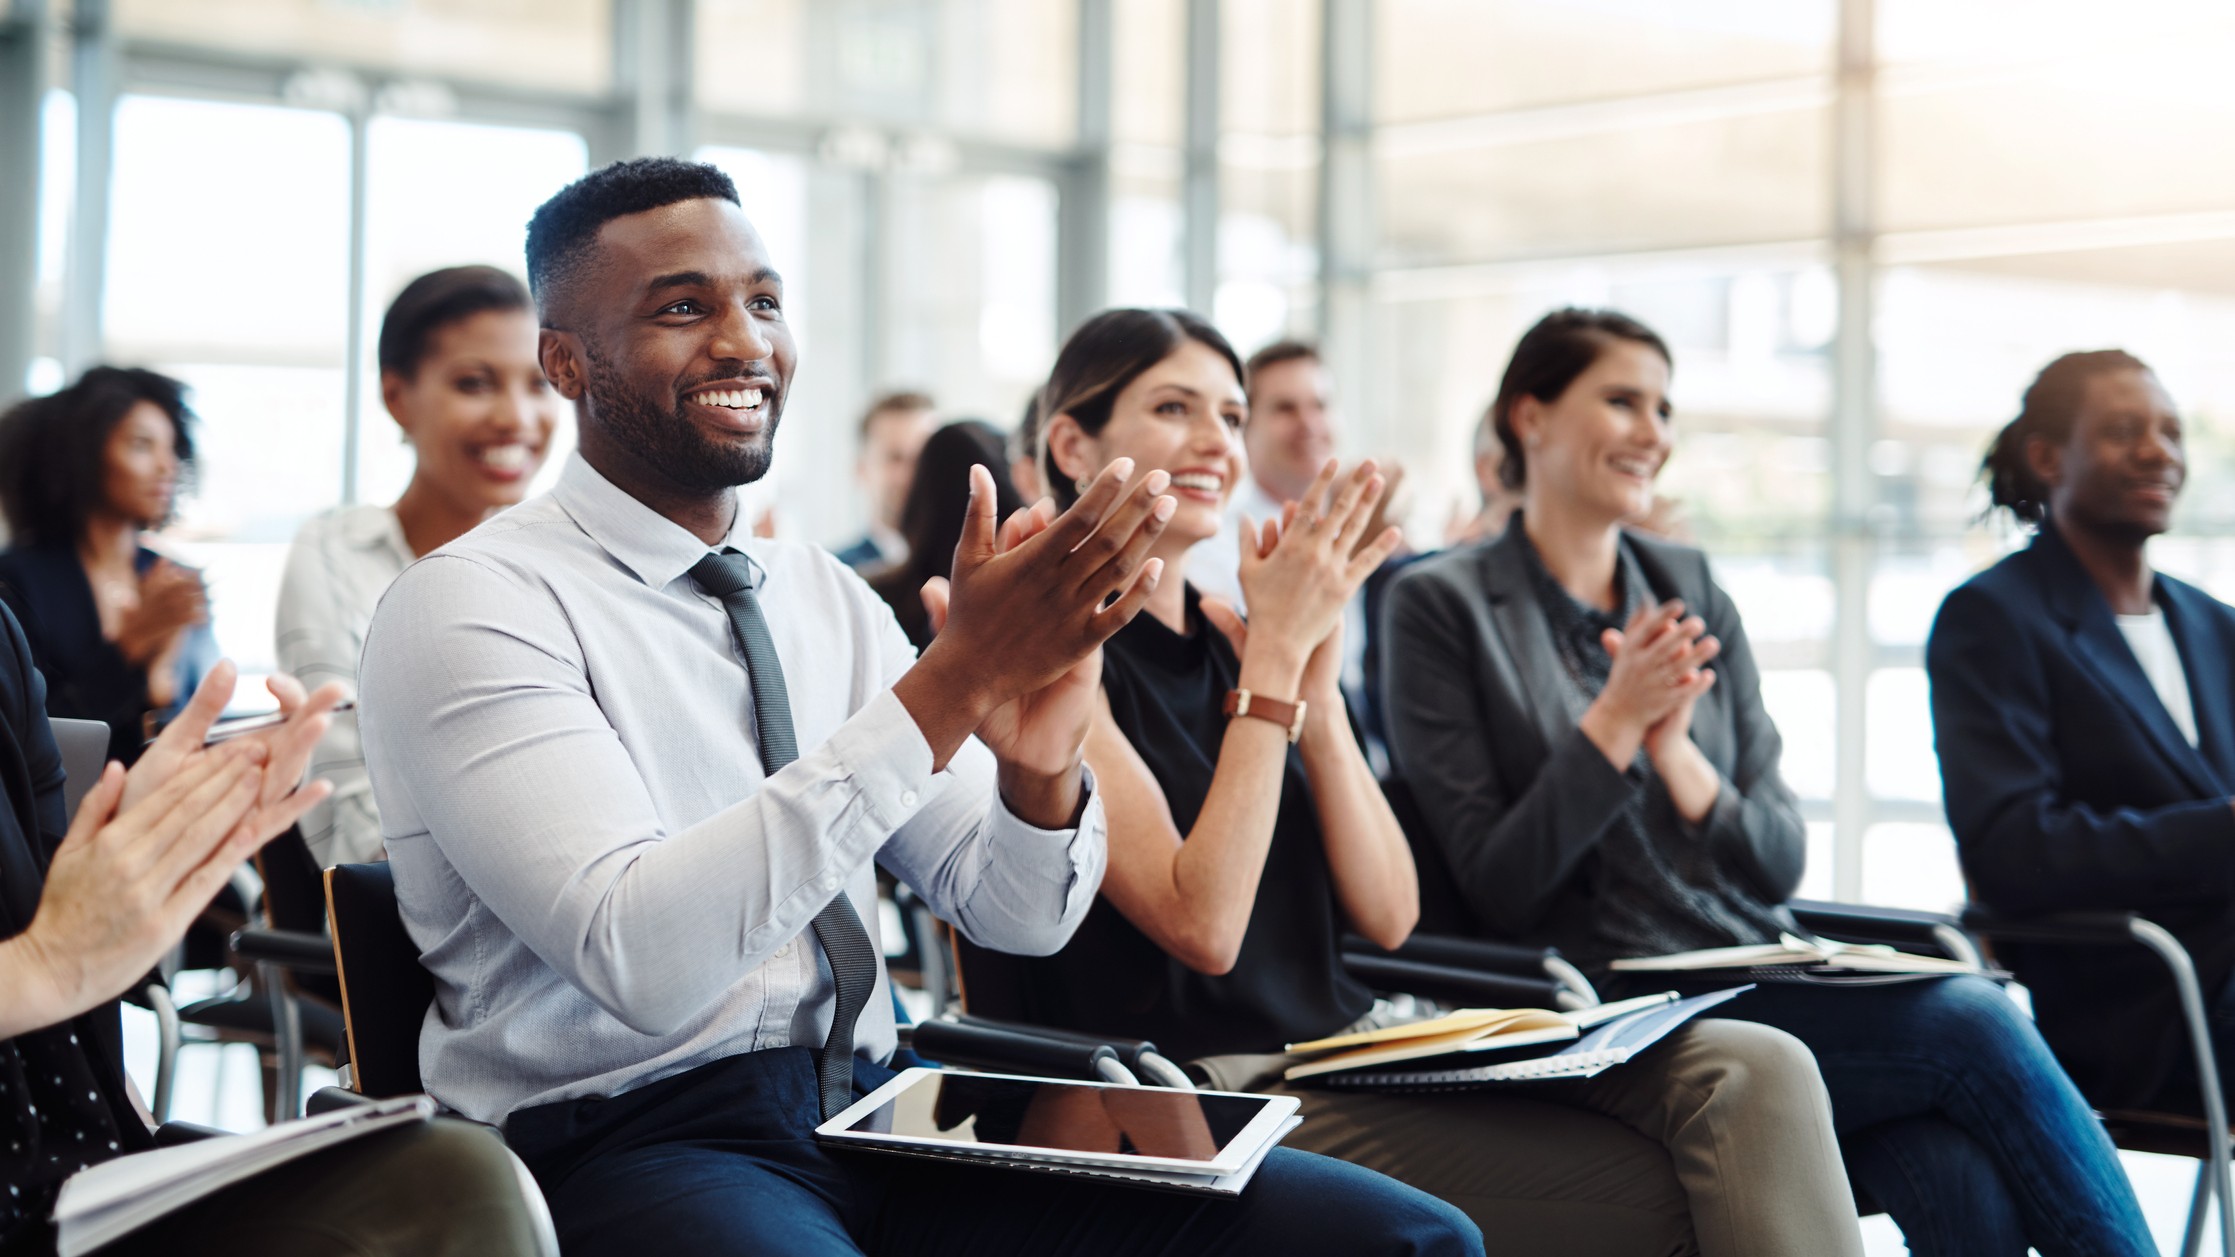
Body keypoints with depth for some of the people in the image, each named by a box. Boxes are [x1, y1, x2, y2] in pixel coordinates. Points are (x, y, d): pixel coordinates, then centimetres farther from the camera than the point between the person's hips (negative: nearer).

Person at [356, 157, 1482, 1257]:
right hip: (631, 1140, -6)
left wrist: (1037, 763, -13)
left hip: (876, 1109, 6)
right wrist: (952, 683, -23)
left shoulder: (829, 599, 15)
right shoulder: (471, 605, -6)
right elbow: (637, 958, -21)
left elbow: (1018, 916, 11)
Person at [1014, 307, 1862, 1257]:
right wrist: (1277, 652, -13)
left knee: (1752, 1072, -16)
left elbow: (1388, 914, 9)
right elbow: (1201, 926, -18)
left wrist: (1317, 674, -2)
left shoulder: (1228, 640, 15)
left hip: (1362, 1039, 7)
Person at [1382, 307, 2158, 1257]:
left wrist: (1675, 750, -10)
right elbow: (1496, 892, -6)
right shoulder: (1442, 604, 0)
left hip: (1764, 980, 5)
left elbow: (1781, 863, 9)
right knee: (1974, 1021, -26)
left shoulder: (1693, 591, 15)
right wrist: (1613, 723, -16)